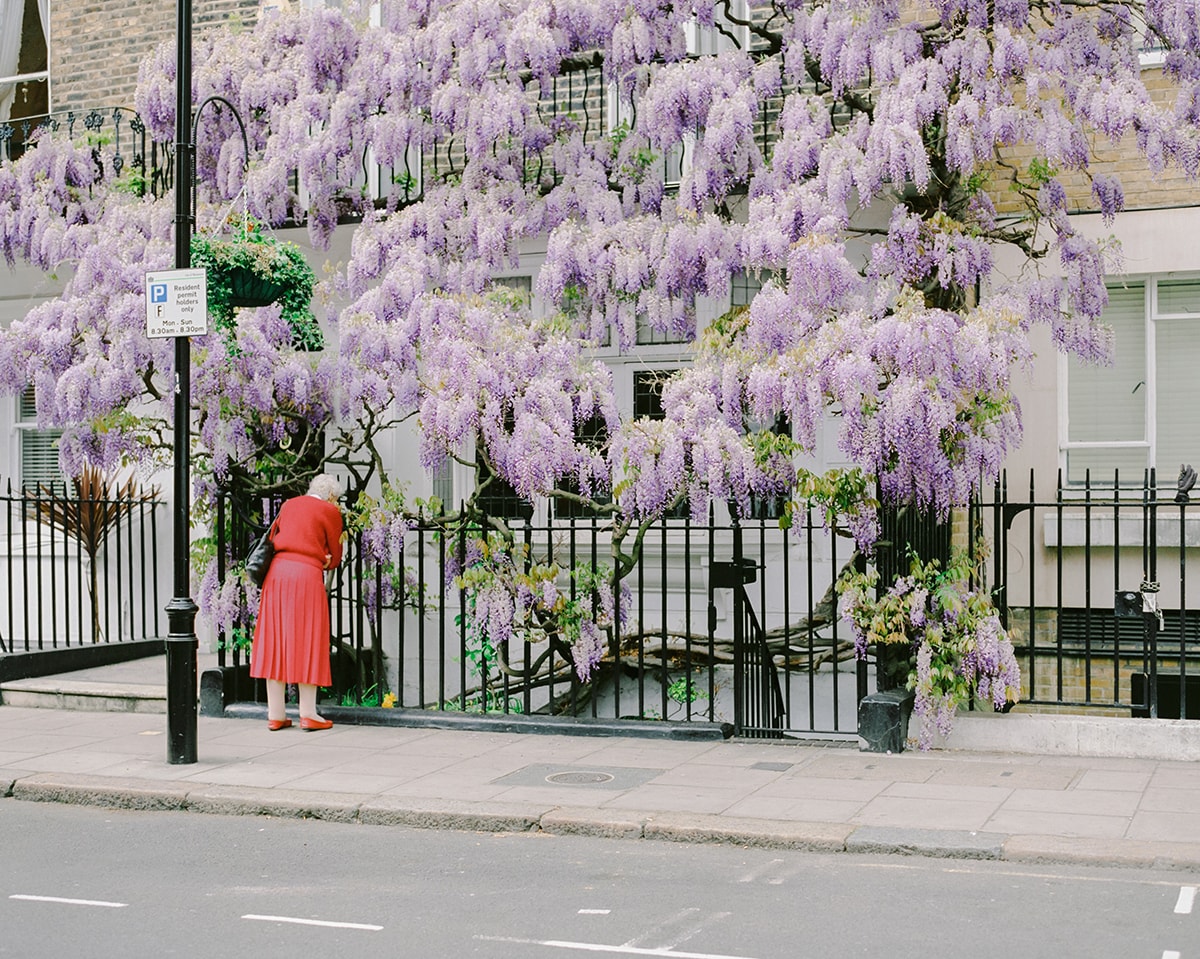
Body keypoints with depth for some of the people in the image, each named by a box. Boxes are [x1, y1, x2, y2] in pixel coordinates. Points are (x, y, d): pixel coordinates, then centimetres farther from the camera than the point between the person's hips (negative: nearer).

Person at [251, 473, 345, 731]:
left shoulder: (289, 505, 19)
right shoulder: (329, 511, 3)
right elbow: (335, 556, 7)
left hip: (277, 571, 5)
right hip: (307, 574, -5)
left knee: (275, 641, 7)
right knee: (307, 642, 0)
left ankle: (275, 714, 10)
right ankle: (308, 714, -1)